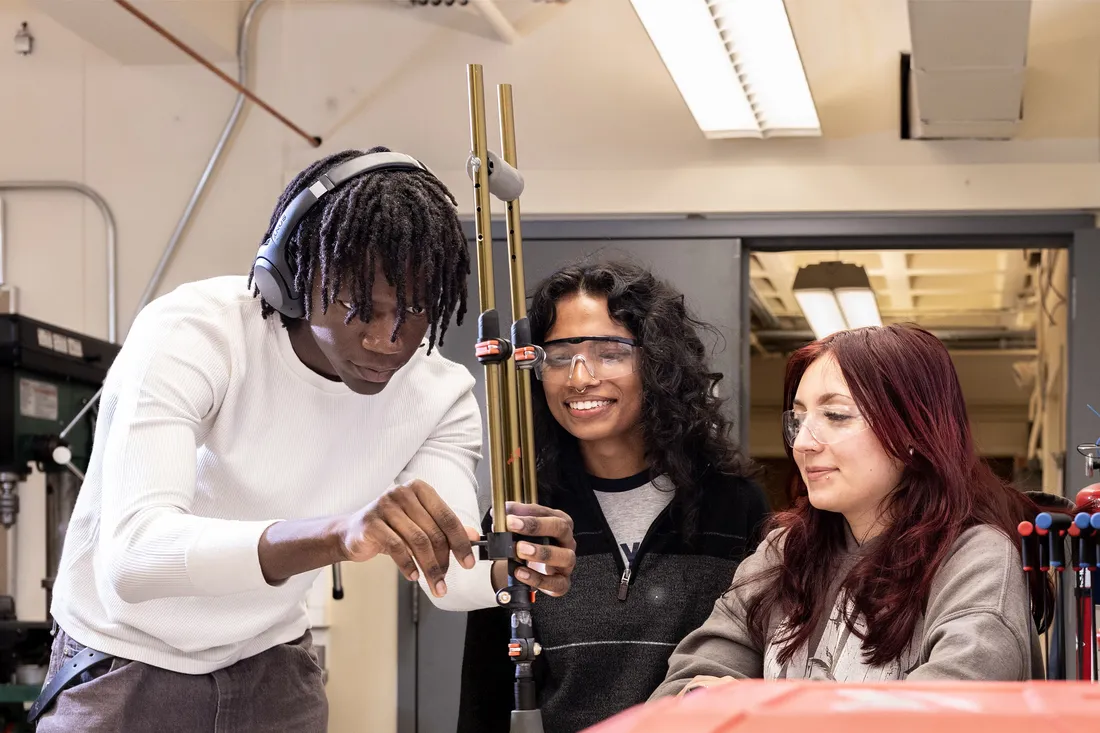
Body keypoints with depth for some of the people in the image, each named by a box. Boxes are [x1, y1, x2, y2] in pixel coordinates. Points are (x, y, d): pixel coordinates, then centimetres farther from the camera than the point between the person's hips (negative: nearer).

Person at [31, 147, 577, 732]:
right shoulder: (191, 334, -27)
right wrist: (337, 533, -56)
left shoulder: (440, 394, -13)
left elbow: (447, 569, -24)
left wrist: (513, 563, -47)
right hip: (125, 661, -4)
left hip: (272, 665, 4)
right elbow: (130, 554, -41)